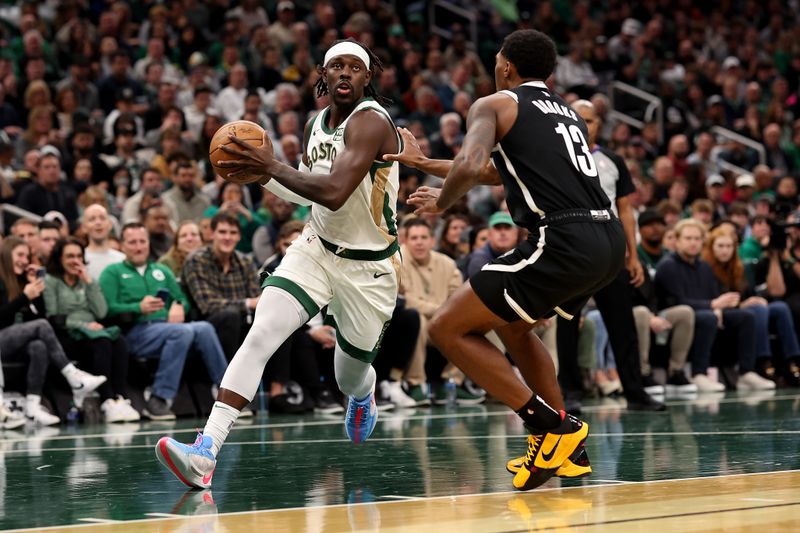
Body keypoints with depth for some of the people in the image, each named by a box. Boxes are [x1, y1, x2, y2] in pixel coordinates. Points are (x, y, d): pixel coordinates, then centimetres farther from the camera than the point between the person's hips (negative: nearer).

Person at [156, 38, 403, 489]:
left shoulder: (371, 122, -21)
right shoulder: (317, 125, 4)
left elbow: (334, 193, -34)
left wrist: (272, 167, -28)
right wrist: (263, 175, 3)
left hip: (369, 269, -5)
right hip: (317, 250, 5)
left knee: (351, 380, 12)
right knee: (260, 337, -18)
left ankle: (365, 399, 54)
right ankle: (206, 452, -26)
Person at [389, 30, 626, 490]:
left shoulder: (495, 105, 5)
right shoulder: (566, 111, 28)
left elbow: (469, 168, -15)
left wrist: (441, 203, 6)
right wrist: (424, 163, 47)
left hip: (564, 241, -8)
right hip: (609, 241, 8)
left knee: (449, 329, 2)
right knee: (511, 324, 31)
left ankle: (550, 425, -5)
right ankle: (567, 446, 26)